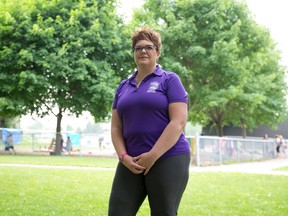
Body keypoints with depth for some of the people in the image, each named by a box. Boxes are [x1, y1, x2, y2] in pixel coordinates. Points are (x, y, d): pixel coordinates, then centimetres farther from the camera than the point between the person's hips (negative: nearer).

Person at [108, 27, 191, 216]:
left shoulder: (170, 80, 1)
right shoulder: (123, 86, 16)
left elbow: (178, 122, -10)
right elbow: (116, 127, 13)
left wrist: (153, 155, -15)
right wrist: (124, 156, -4)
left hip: (168, 159, -4)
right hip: (132, 163, 5)